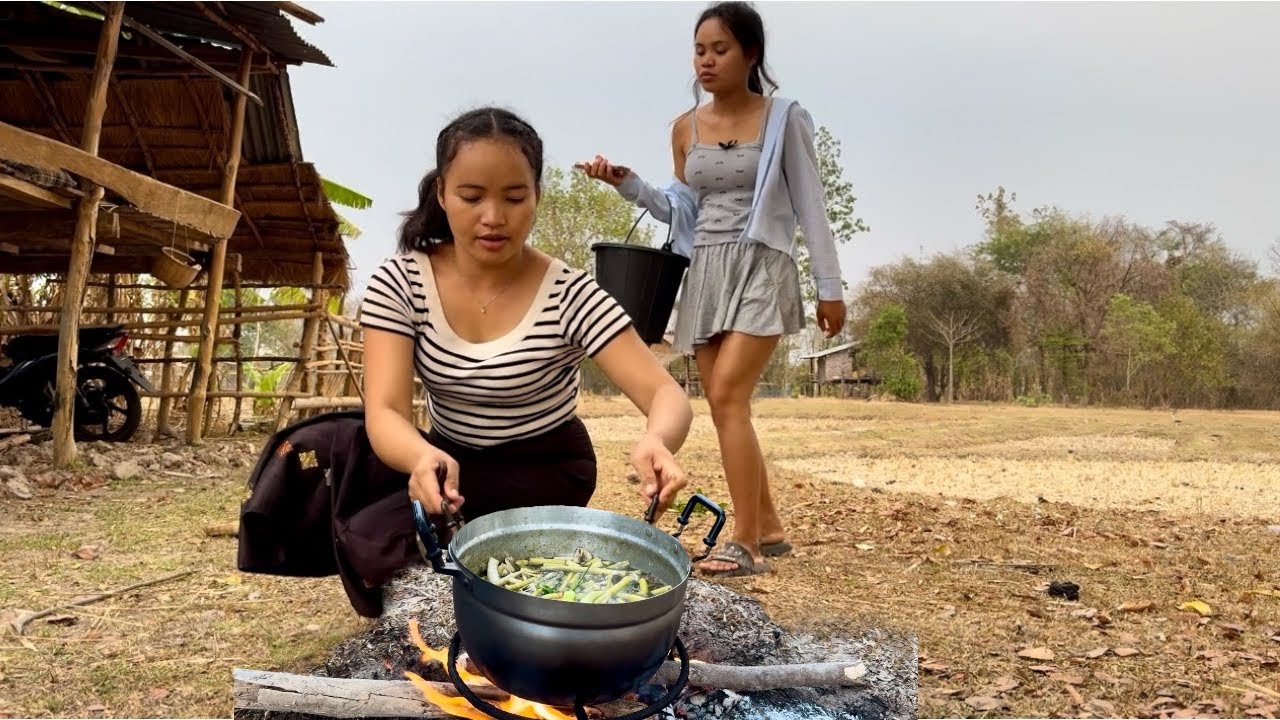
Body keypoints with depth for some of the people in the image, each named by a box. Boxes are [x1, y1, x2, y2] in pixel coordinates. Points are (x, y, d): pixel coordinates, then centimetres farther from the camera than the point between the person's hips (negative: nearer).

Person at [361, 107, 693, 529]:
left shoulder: (569, 295, -20)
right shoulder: (399, 285, -14)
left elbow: (666, 394, -26)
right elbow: (384, 412, -24)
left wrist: (656, 441, -52)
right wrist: (422, 457, -49)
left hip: (546, 473, -3)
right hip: (449, 461, 4)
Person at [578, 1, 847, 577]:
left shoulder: (783, 120, -2)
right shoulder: (685, 128, 10)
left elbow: (810, 207, 0)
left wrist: (830, 286, -2)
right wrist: (626, 183, 2)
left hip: (761, 269, -5)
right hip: (705, 274, 6)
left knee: (727, 398, -18)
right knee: (725, 408, 4)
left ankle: (746, 543, -11)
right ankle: (768, 529, 17)